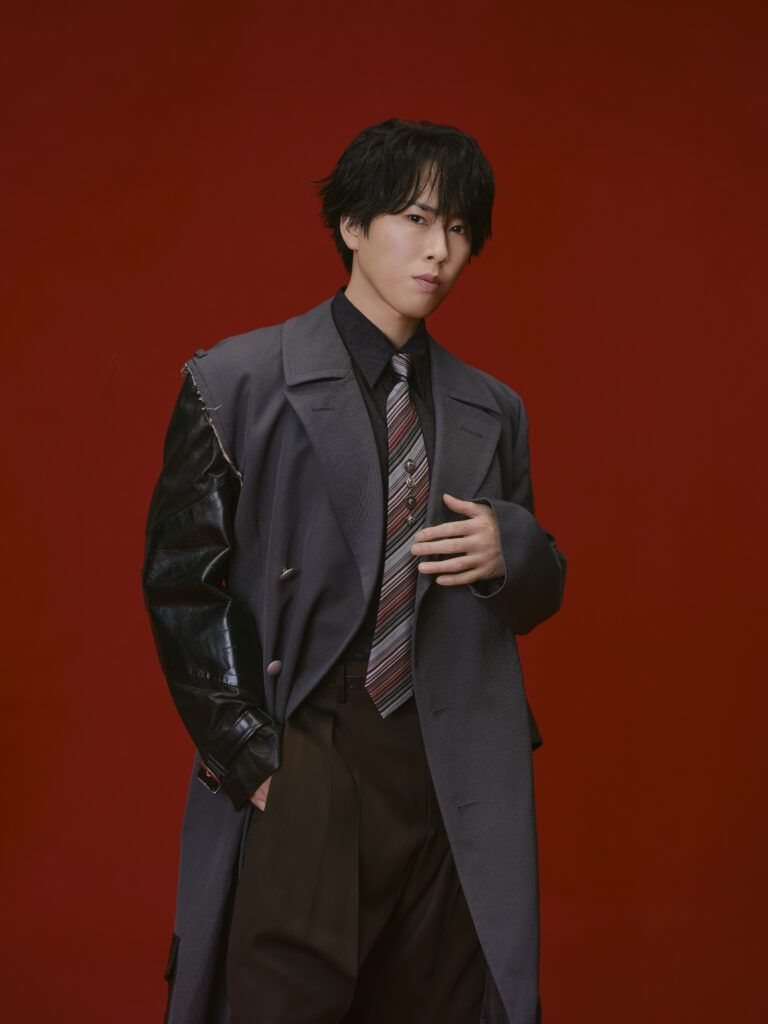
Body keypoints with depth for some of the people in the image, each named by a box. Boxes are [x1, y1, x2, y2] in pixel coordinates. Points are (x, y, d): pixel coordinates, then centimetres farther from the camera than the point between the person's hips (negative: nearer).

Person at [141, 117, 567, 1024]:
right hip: (298, 778, -3)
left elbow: (536, 601, 18)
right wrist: (250, 754, -7)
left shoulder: (492, 412, 13)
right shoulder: (238, 384, 1)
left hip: (452, 779, 4)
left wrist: (511, 550, -6)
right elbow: (182, 583, -2)